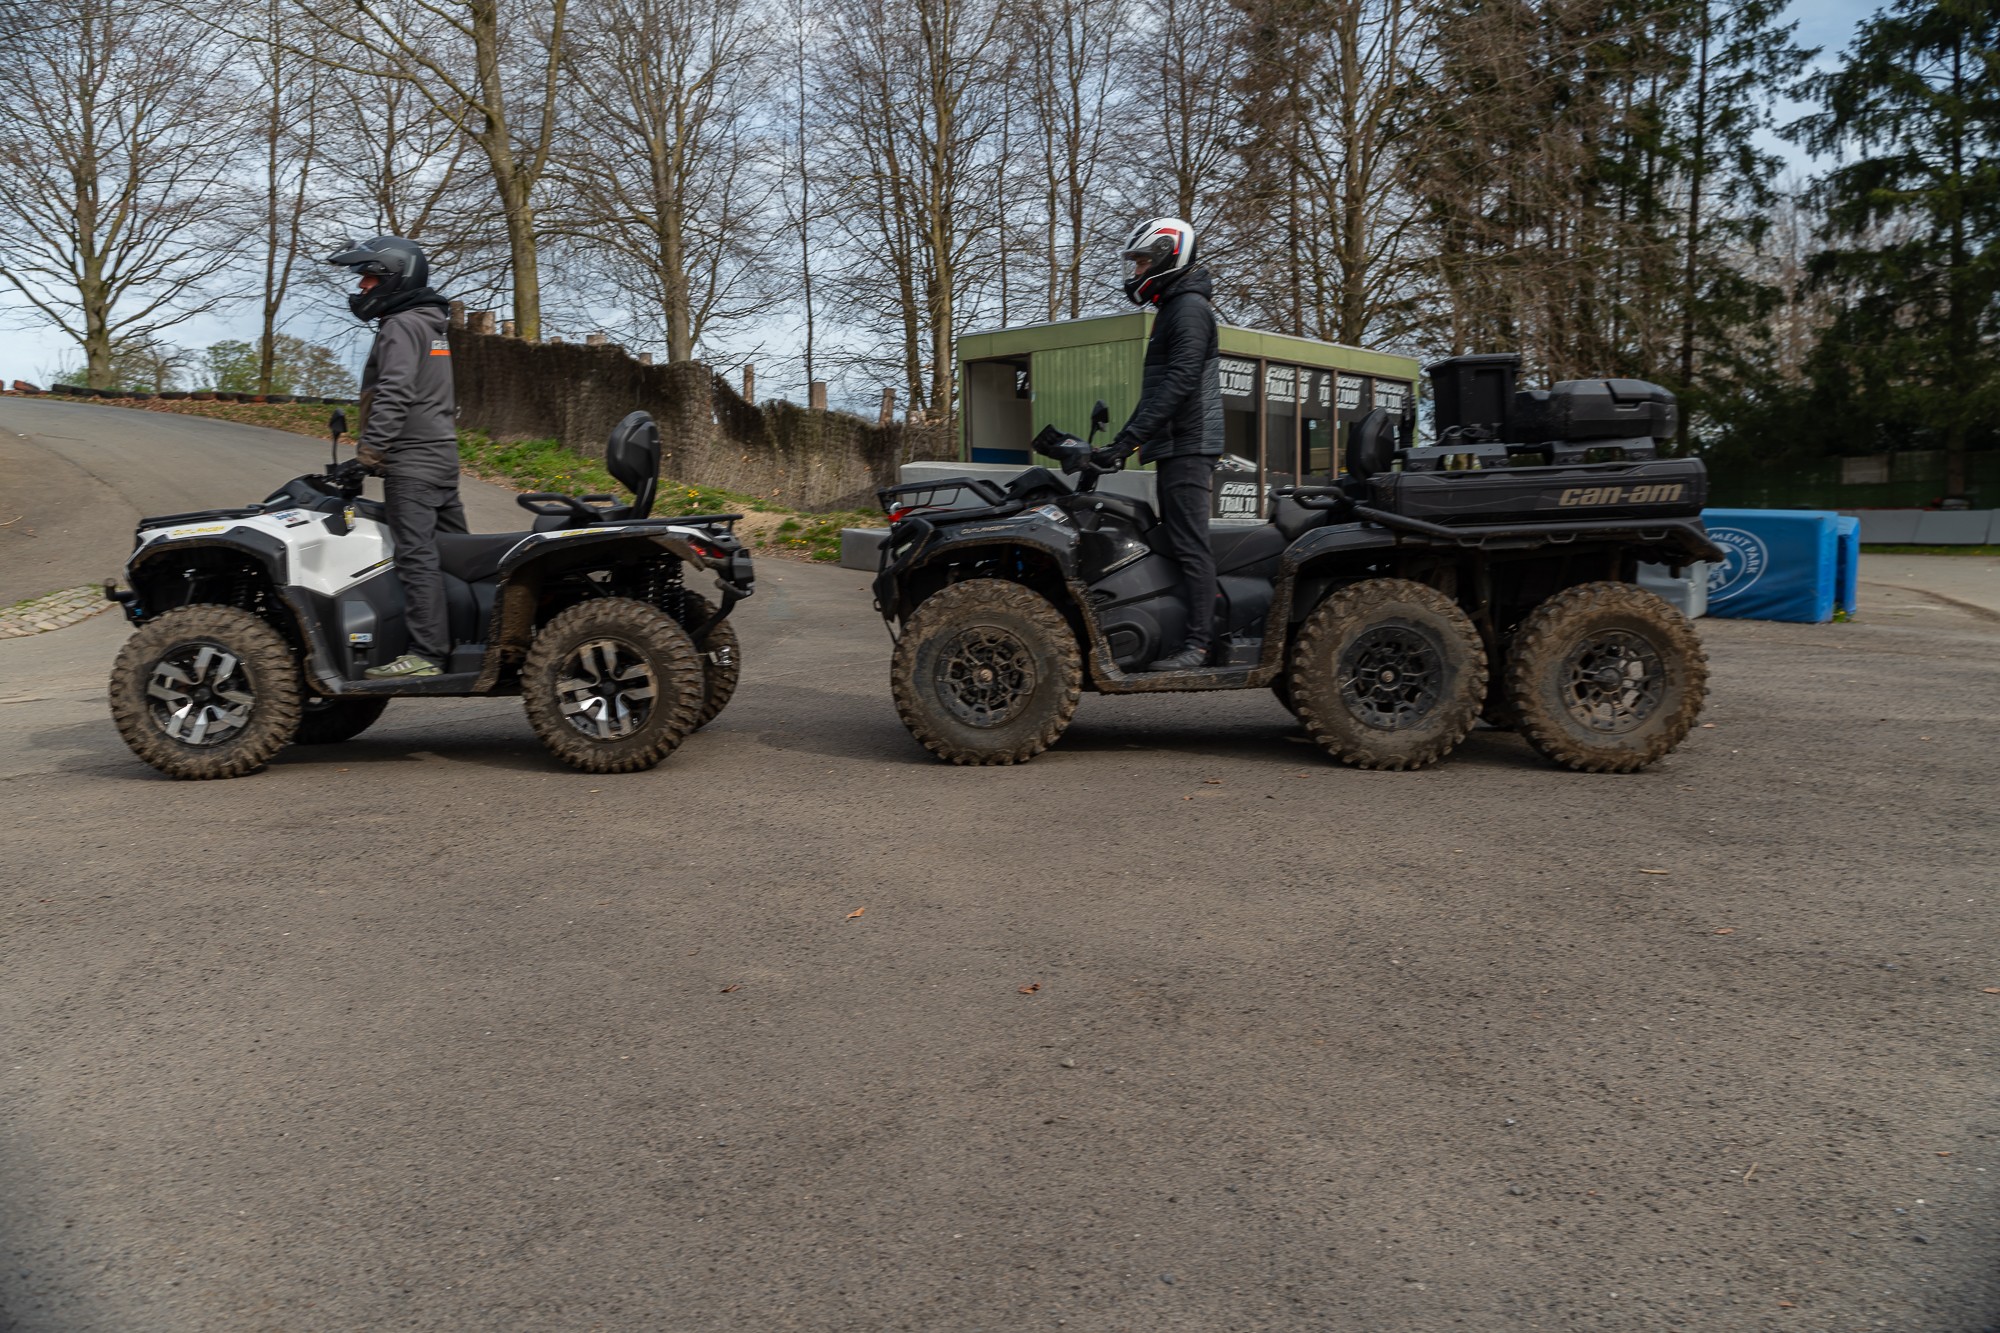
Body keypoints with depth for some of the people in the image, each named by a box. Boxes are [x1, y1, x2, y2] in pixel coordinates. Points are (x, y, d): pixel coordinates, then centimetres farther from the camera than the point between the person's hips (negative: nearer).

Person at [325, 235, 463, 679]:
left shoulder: (401, 326, -8)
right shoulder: (430, 325, 23)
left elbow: (394, 392, -21)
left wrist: (371, 446, -25)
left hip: (413, 462, -10)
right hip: (442, 454, 10)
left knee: (415, 556, -13)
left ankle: (426, 653, -17)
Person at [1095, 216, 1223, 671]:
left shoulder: (1190, 308, -9)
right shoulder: (1174, 307, 24)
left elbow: (1178, 381, -22)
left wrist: (1130, 437, -27)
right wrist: (1129, 437, 24)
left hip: (1187, 446, -11)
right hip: (1175, 447, 11)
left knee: (1189, 545, -14)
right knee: (1177, 543, 10)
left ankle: (1197, 644, -16)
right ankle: (1207, 625, 14)